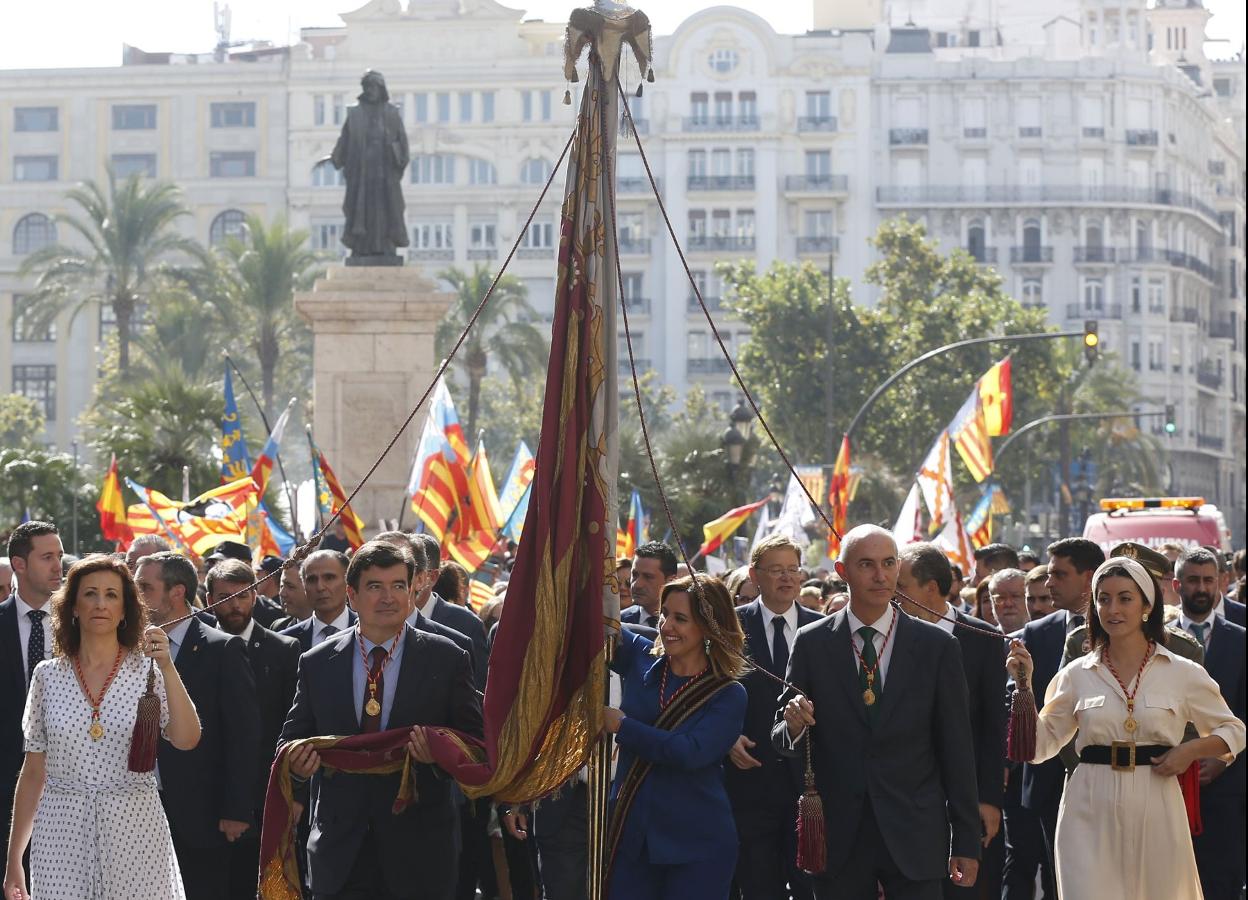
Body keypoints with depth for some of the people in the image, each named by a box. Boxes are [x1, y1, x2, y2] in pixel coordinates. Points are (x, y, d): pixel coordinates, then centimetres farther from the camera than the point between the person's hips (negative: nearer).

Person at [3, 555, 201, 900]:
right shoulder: (48, 676, 6)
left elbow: (186, 740, -13)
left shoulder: (148, 671, 1)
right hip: (62, 834, 1)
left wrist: (168, 667, -23)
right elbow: (33, 772, 10)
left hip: (133, 831, -1)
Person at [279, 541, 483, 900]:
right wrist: (295, 764, -13)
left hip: (419, 852, -1)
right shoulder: (316, 664, 6)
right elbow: (293, 739, 10)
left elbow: (475, 740, 2)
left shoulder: (447, 660, 1)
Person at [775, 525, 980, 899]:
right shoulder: (812, 644, 3)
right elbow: (783, 741, 7)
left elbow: (957, 751, 4)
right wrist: (793, 726, -18)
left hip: (914, 837, -1)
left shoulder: (937, 647, 2)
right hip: (838, 838, 1)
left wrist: (966, 842, 2)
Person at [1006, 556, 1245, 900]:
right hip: (1091, 816, 0)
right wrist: (1024, 685, -3)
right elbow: (1040, 745, 7)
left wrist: (1191, 750, -6)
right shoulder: (1077, 675, 6)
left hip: (1155, 815, 0)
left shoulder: (1182, 674, 4)